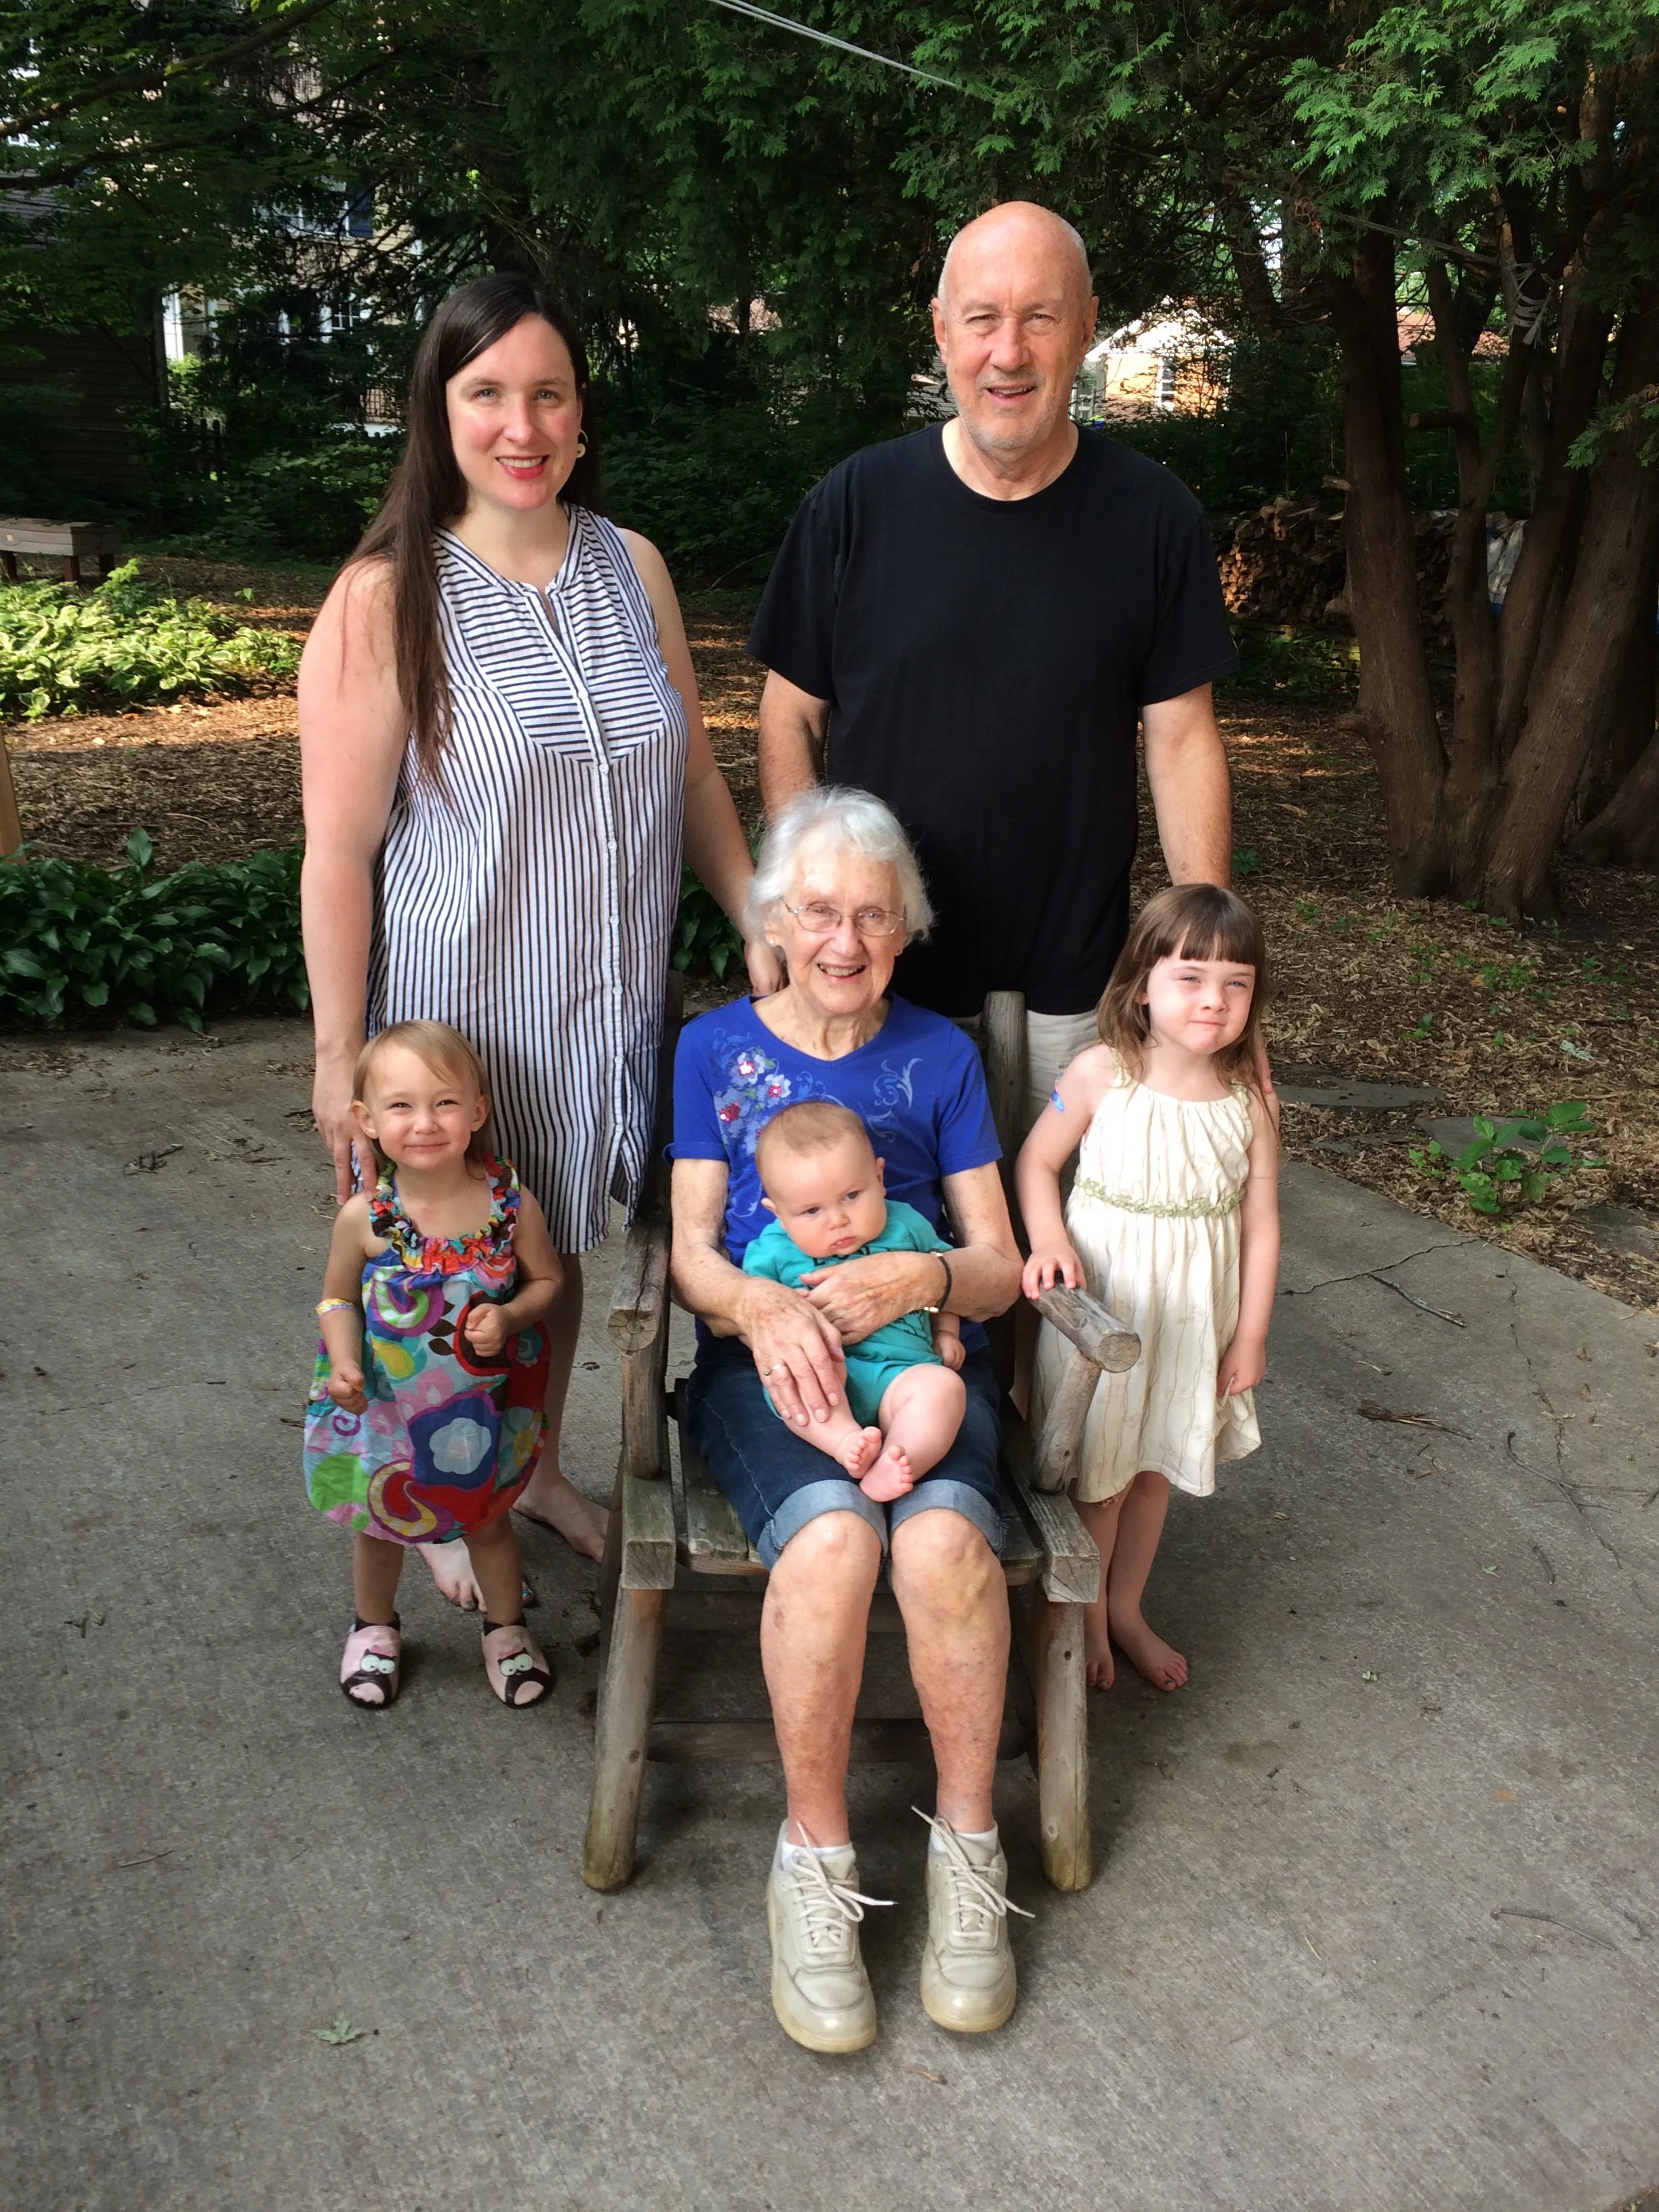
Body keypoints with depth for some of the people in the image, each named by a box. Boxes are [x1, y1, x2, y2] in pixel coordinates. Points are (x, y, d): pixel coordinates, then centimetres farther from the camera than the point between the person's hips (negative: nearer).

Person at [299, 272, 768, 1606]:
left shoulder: (633, 568, 1)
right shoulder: (387, 599, -14)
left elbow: (694, 774, 10)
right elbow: (340, 850, -13)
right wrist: (340, 1059, -13)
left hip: (604, 997, 5)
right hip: (454, 1005, -4)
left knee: (562, 1243, 21)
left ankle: (539, 1467, 44)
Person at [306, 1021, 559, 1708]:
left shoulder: (510, 1204, -21)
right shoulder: (364, 1217, -22)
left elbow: (547, 1279, -4)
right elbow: (338, 1298, -7)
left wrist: (508, 1317, -23)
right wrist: (344, 1366, -23)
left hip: (483, 1406, 0)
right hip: (386, 1406, 0)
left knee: (489, 1521, 23)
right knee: (380, 1524, 23)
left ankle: (506, 1628, 49)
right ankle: (374, 1628, 52)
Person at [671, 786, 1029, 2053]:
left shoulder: (941, 1057, 14)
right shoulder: (716, 1048, 13)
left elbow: (1000, 1269, 9)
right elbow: (693, 1251, 5)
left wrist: (921, 1278, -15)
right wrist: (762, 1307, -19)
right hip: (761, 1363, -1)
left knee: (941, 1537, -33)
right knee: (831, 1535, -34)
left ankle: (968, 1844, -12)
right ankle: (816, 1853, -15)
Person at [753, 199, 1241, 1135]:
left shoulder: (1153, 515, -3)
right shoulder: (855, 504, -3)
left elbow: (1182, 738, 0)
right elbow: (793, 716, 2)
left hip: (1075, 982, 0)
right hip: (875, 962, 0)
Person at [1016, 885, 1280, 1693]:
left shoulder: (1248, 1101, -10)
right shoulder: (1100, 1074, -17)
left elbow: (1260, 1225, -3)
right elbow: (1037, 1161, -6)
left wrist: (1250, 1335, 0)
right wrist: (1049, 1241, -22)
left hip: (1192, 1314, 3)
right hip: (1101, 1300, -3)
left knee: (1157, 1464, 20)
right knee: (1099, 1468, 10)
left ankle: (1125, 1608, 42)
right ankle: (1085, 1618, 34)